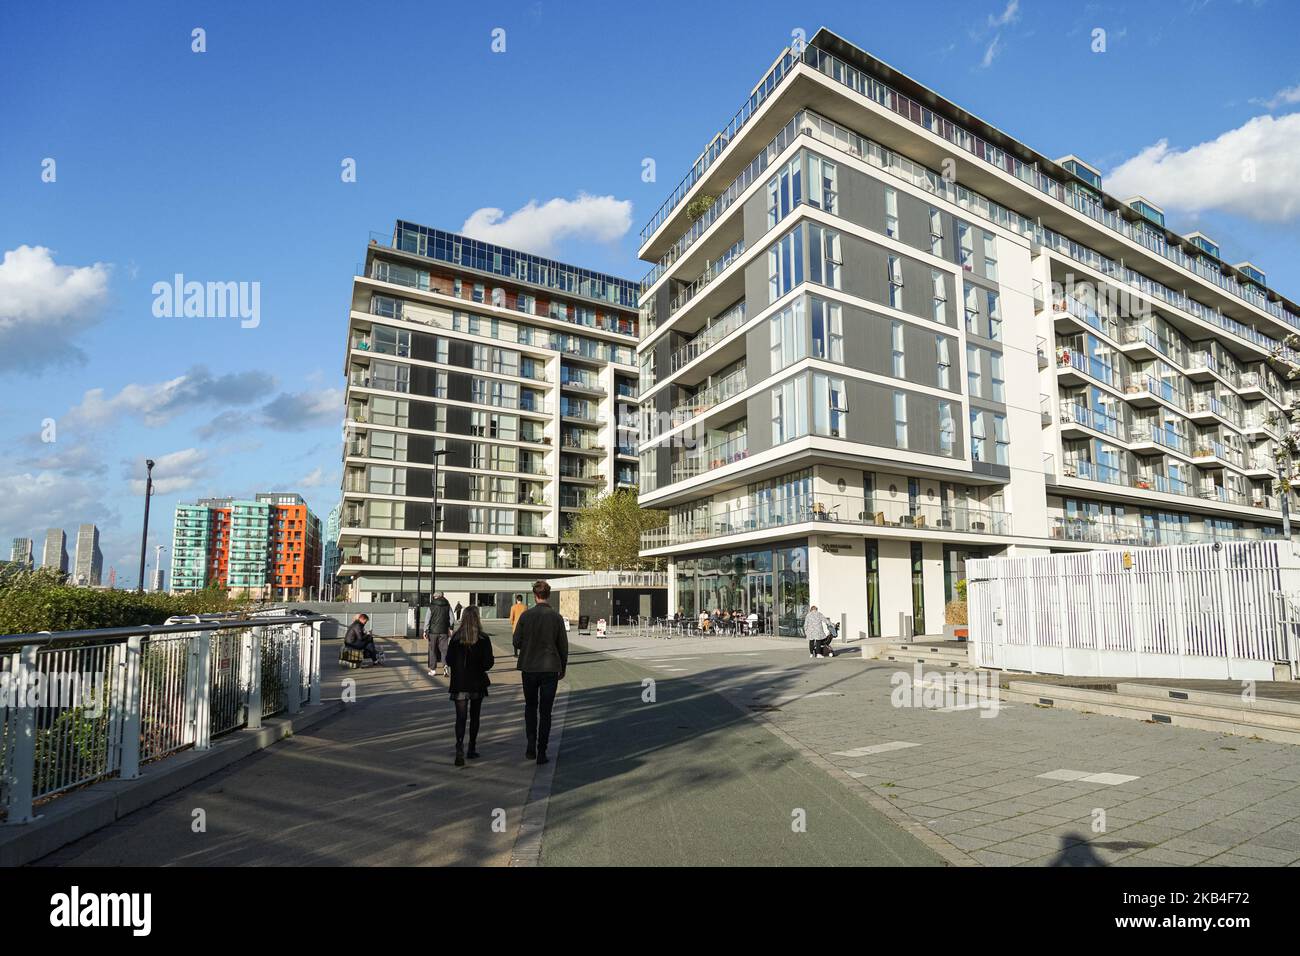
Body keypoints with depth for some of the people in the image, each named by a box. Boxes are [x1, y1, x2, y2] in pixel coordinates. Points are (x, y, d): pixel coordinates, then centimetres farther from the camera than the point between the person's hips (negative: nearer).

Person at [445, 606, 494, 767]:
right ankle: (472, 749, 24)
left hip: (459, 684, 0)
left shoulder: (455, 638, -6)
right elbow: (488, 663, -11)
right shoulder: (483, 639, -11)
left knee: (461, 717, 0)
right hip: (477, 683, 0)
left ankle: (460, 750, -17)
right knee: (474, 717, 16)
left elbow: (448, 661, -2)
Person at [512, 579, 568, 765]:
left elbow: (516, 642, -2)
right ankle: (541, 752, 6)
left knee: (530, 706, 19)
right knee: (545, 711, 7)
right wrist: (562, 668, 11)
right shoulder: (556, 617, -7)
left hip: (529, 668, 1)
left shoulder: (525, 615, -6)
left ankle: (531, 747, 13)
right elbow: (563, 645, -2)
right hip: (550, 668, -1)